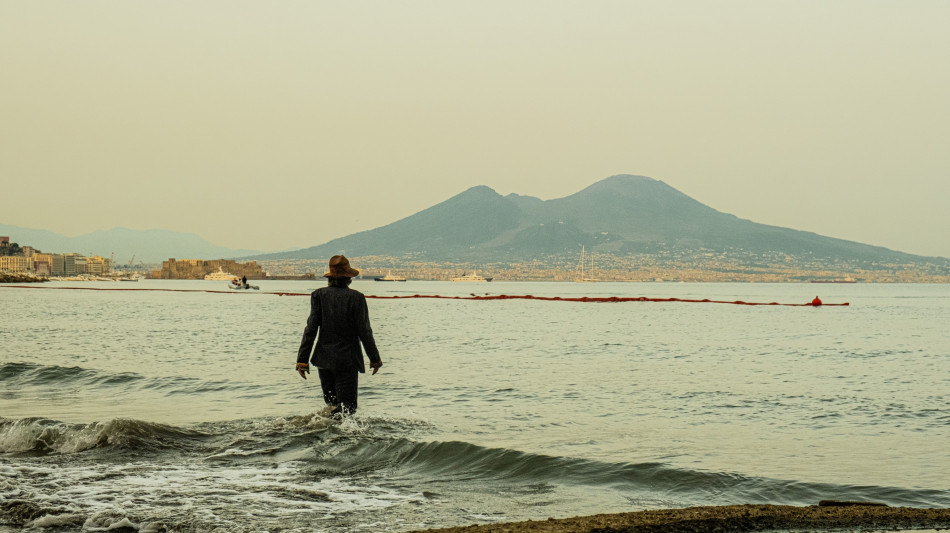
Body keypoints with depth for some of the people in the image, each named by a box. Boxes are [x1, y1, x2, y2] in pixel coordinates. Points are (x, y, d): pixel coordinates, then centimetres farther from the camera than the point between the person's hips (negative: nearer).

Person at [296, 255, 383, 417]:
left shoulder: (319, 295, -2)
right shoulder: (356, 297, -8)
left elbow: (311, 329, -5)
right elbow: (364, 331, -5)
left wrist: (302, 360, -1)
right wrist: (375, 358, 7)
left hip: (324, 359, 3)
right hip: (348, 359, -3)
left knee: (332, 405, 19)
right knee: (347, 407, -4)